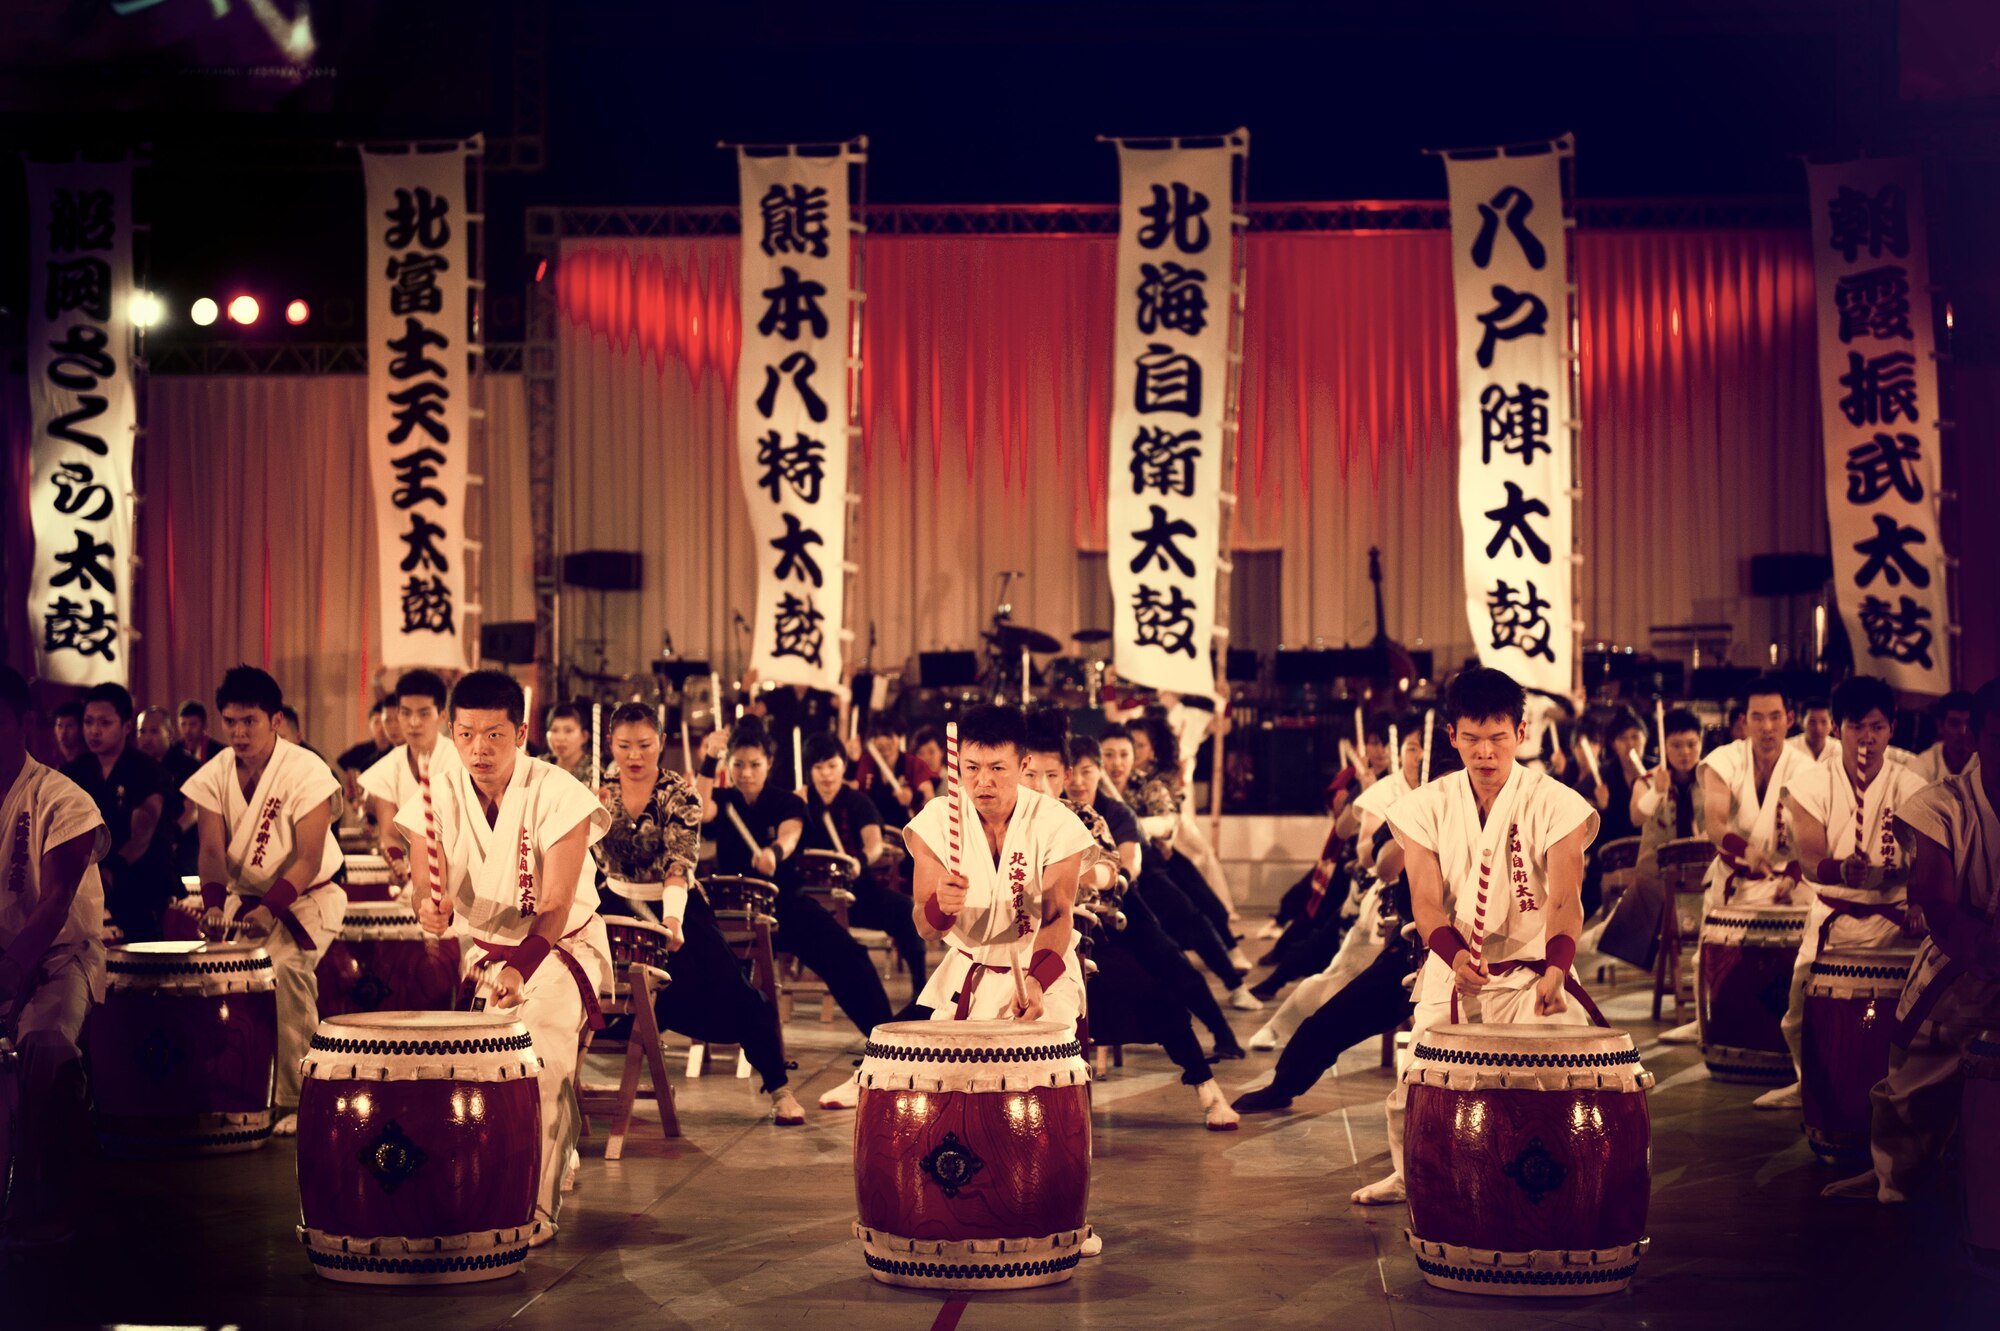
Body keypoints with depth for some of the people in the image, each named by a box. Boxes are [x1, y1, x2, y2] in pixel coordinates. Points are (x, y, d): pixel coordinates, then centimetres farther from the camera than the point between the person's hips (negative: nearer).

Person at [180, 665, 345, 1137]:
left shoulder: (306, 772, -18)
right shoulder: (213, 775, -3)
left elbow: (309, 860, -21)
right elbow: (212, 850, -10)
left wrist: (269, 909, -34)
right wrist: (214, 904, -29)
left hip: (306, 896, -5)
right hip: (245, 894, 5)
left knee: (285, 966, -28)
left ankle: (296, 1101, -21)